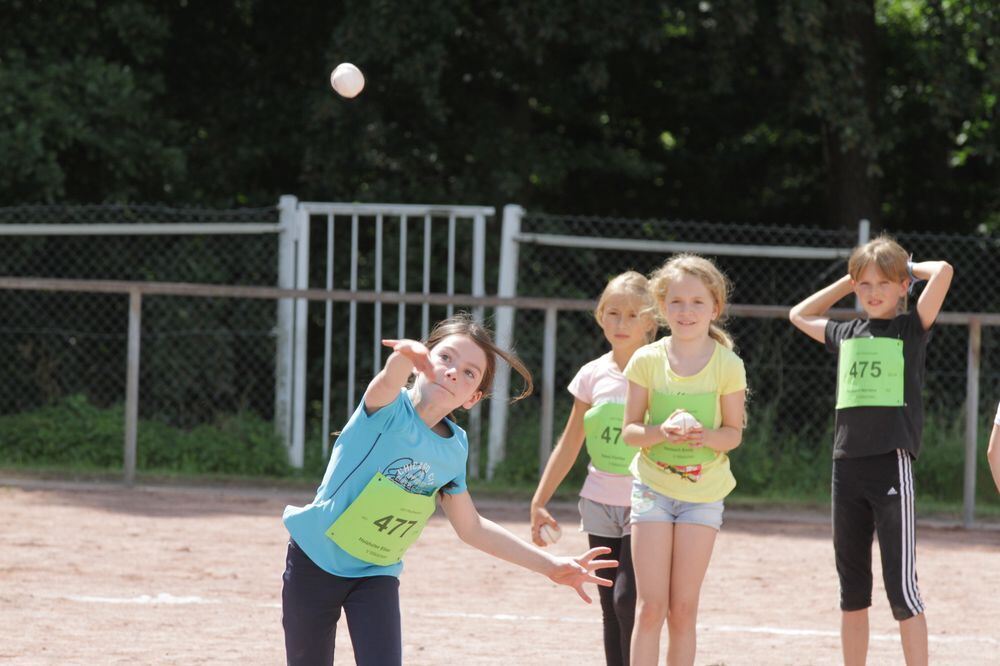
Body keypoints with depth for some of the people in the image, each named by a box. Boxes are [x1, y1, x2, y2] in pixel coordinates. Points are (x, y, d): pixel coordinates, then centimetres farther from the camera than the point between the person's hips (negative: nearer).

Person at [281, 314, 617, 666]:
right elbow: (389, 380, -47)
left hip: (377, 574, 3)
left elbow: (470, 527, 8)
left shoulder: (456, 448, -5)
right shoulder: (390, 408, -21)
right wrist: (406, 356, -73)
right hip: (316, 558, -3)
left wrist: (550, 565, 3)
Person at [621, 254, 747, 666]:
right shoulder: (647, 361, -5)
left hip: (703, 492, 0)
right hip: (652, 486, 0)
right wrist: (662, 432, -24)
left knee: (683, 609, 3)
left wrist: (704, 436, -23)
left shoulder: (727, 365, -6)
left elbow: (734, 432, -2)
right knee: (650, 606, -4)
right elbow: (630, 430, -3)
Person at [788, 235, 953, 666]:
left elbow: (942, 271, -13)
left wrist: (907, 269, 6)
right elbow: (799, 315, 32)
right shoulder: (846, 334, 14)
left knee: (901, 586, -8)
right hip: (847, 465, 6)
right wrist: (847, 283, 23)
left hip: (892, 464, -6)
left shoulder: (911, 329, 0)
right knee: (852, 589, 11)